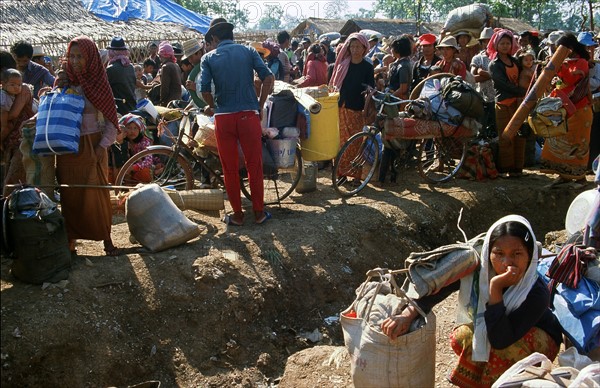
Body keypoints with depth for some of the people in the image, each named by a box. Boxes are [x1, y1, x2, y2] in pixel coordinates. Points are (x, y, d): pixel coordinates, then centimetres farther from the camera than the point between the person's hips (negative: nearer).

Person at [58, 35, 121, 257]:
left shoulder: (98, 82, -1)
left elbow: (111, 119, -2)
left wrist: (103, 145, -11)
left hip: (93, 145, -2)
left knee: (97, 192, -3)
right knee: (70, 194, 5)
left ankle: (107, 240, 6)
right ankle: (70, 239, 16)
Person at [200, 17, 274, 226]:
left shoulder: (209, 58, 3)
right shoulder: (248, 51, 7)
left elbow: (204, 89, -8)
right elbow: (268, 77, -4)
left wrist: (212, 106, 12)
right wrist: (260, 106, 5)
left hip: (223, 117, 0)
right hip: (249, 115, 1)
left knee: (230, 169, 10)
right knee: (255, 166, 10)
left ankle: (237, 214, 18)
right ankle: (259, 212, 18)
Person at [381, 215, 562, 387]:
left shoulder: (537, 293, -37)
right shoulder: (476, 268, -27)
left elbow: (500, 341, -41)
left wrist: (496, 289, -49)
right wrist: (407, 315, -42)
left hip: (539, 341, -4)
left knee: (506, 346, -34)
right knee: (461, 339, -21)